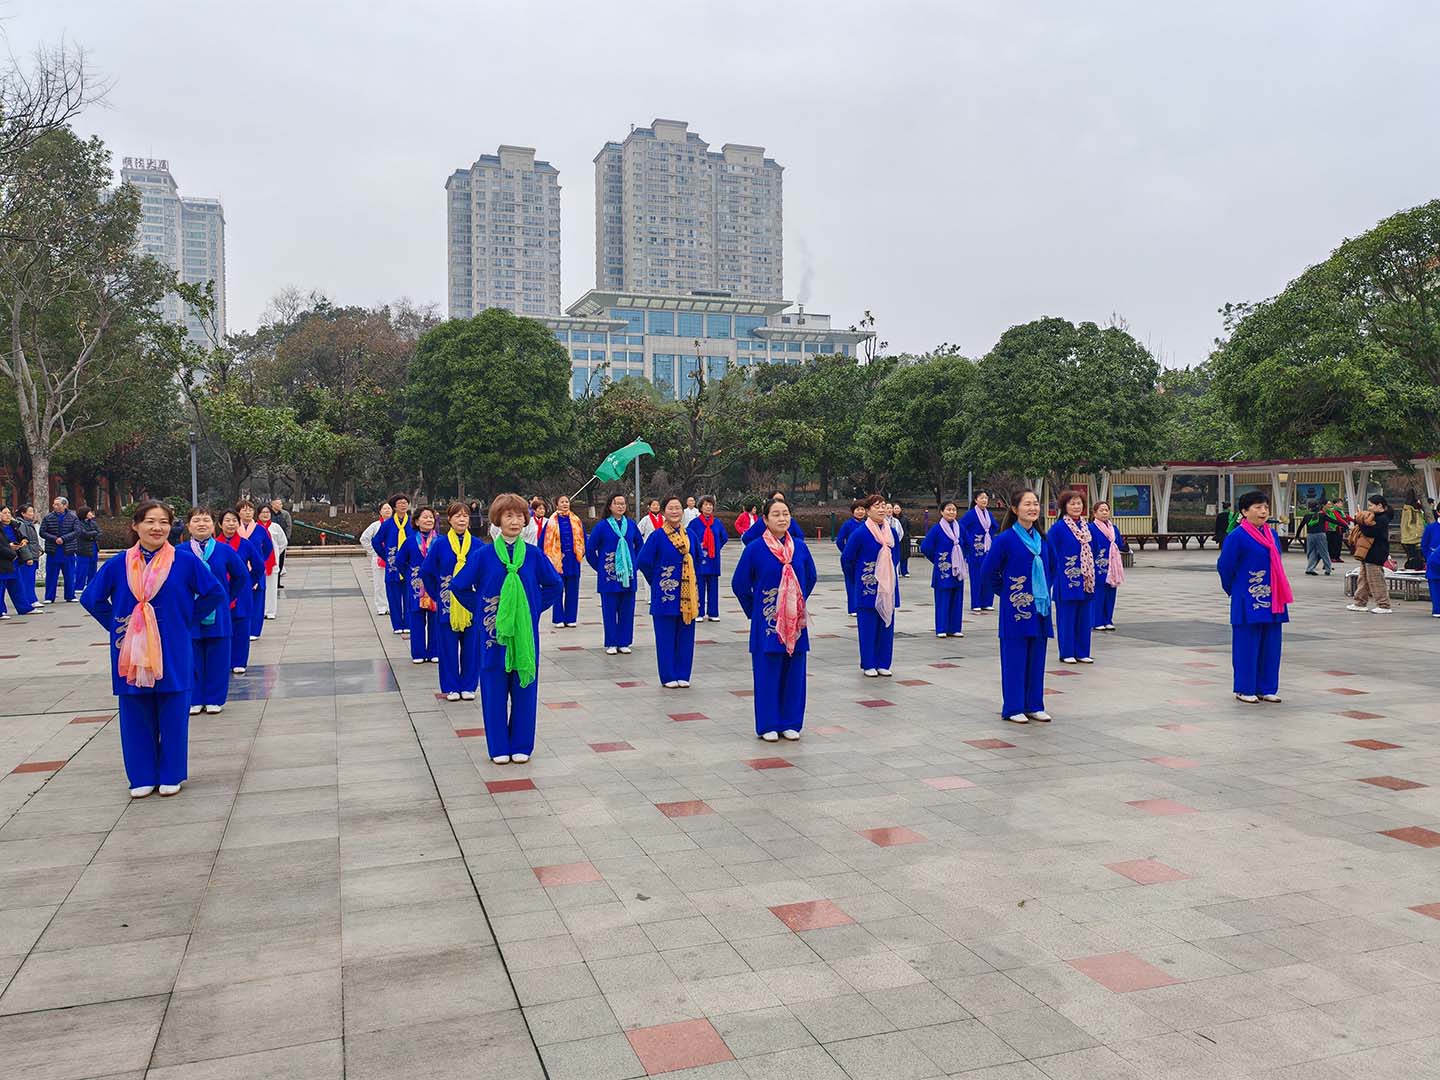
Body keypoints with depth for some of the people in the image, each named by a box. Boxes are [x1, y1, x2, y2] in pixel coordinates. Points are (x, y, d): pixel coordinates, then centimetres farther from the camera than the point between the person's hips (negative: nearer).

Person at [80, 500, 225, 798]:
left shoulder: (185, 560, -5)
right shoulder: (119, 564, 0)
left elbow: (215, 593, 2)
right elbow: (92, 598, 12)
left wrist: (187, 619, 0)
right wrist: (116, 625, 5)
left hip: (173, 654, -2)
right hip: (131, 653, 2)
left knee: (173, 716, 5)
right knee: (136, 716, 9)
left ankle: (171, 776, 20)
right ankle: (142, 777, 22)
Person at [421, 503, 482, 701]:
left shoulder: (478, 544, 1)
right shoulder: (440, 544, -1)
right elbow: (426, 572, 7)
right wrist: (437, 595, 4)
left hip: (472, 605, 1)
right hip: (447, 605, -1)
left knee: (471, 646, 5)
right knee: (448, 646, 5)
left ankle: (468, 686, 17)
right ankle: (451, 687, 16)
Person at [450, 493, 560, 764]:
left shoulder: (534, 554, 1)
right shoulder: (484, 555, -3)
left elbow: (554, 585, 12)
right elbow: (459, 586, 4)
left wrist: (535, 608, 4)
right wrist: (480, 610, 1)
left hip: (525, 631, 1)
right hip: (493, 631, -1)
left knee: (524, 687, 6)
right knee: (494, 689, 4)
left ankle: (522, 745, 19)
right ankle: (498, 747, 16)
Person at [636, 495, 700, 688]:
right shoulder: (657, 536, -8)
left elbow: (697, 559, 19)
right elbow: (643, 561, -9)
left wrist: (694, 582, 10)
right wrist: (656, 581, -2)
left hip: (687, 594, 4)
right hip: (665, 594, -4)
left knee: (686, 635, 8)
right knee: (666, 636, 2)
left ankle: (683, 675, 18)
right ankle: (668, 677, 11)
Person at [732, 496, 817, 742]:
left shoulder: (800, 547, 2)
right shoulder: (755, 549, -8)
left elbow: (811, 578, 18)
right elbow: (739, 584, 0)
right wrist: (754, 610, 3)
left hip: (795, 622, 3)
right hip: (766, 621, -3)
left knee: (794, 672, 7)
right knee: (767, 673, 1)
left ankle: (790, 723, 19)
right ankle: (767, 726, 12)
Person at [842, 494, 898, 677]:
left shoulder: (891, 532, 5)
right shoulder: (860, 534, -11)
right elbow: (846, 559, -2)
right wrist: (857, 577, 7)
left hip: (888, 588, 5)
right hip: (867, 588, -5)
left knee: (887, 626, 8)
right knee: (868, 627, 0)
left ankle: (883, 664, 17)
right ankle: (868, 665, 10)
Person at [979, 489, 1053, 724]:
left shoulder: (1041, 538, 8)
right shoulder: (1006, 539, -11)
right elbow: (988, 571, -8)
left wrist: (1045, 592, 12)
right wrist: (1003, 591, -1)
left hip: (1039, 607, 6)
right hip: (1015, 608, -6)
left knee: (1037, 658, 10)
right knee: (1014, 658, 0)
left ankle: (1034, 705, 20)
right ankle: (1013, 708, 9)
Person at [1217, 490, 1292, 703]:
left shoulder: (1272, 534, 10)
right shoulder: (1237, 536, -13)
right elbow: (1225, 566, -9)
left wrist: (1278, 594, 17)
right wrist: (1234, 590, 3)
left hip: (1272, 600, 7)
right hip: (1248, 601, -7)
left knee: (1270, 645, 10)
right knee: (1248, 645, -1)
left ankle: (1266, 689, 18)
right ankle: (1245, 690, 8)